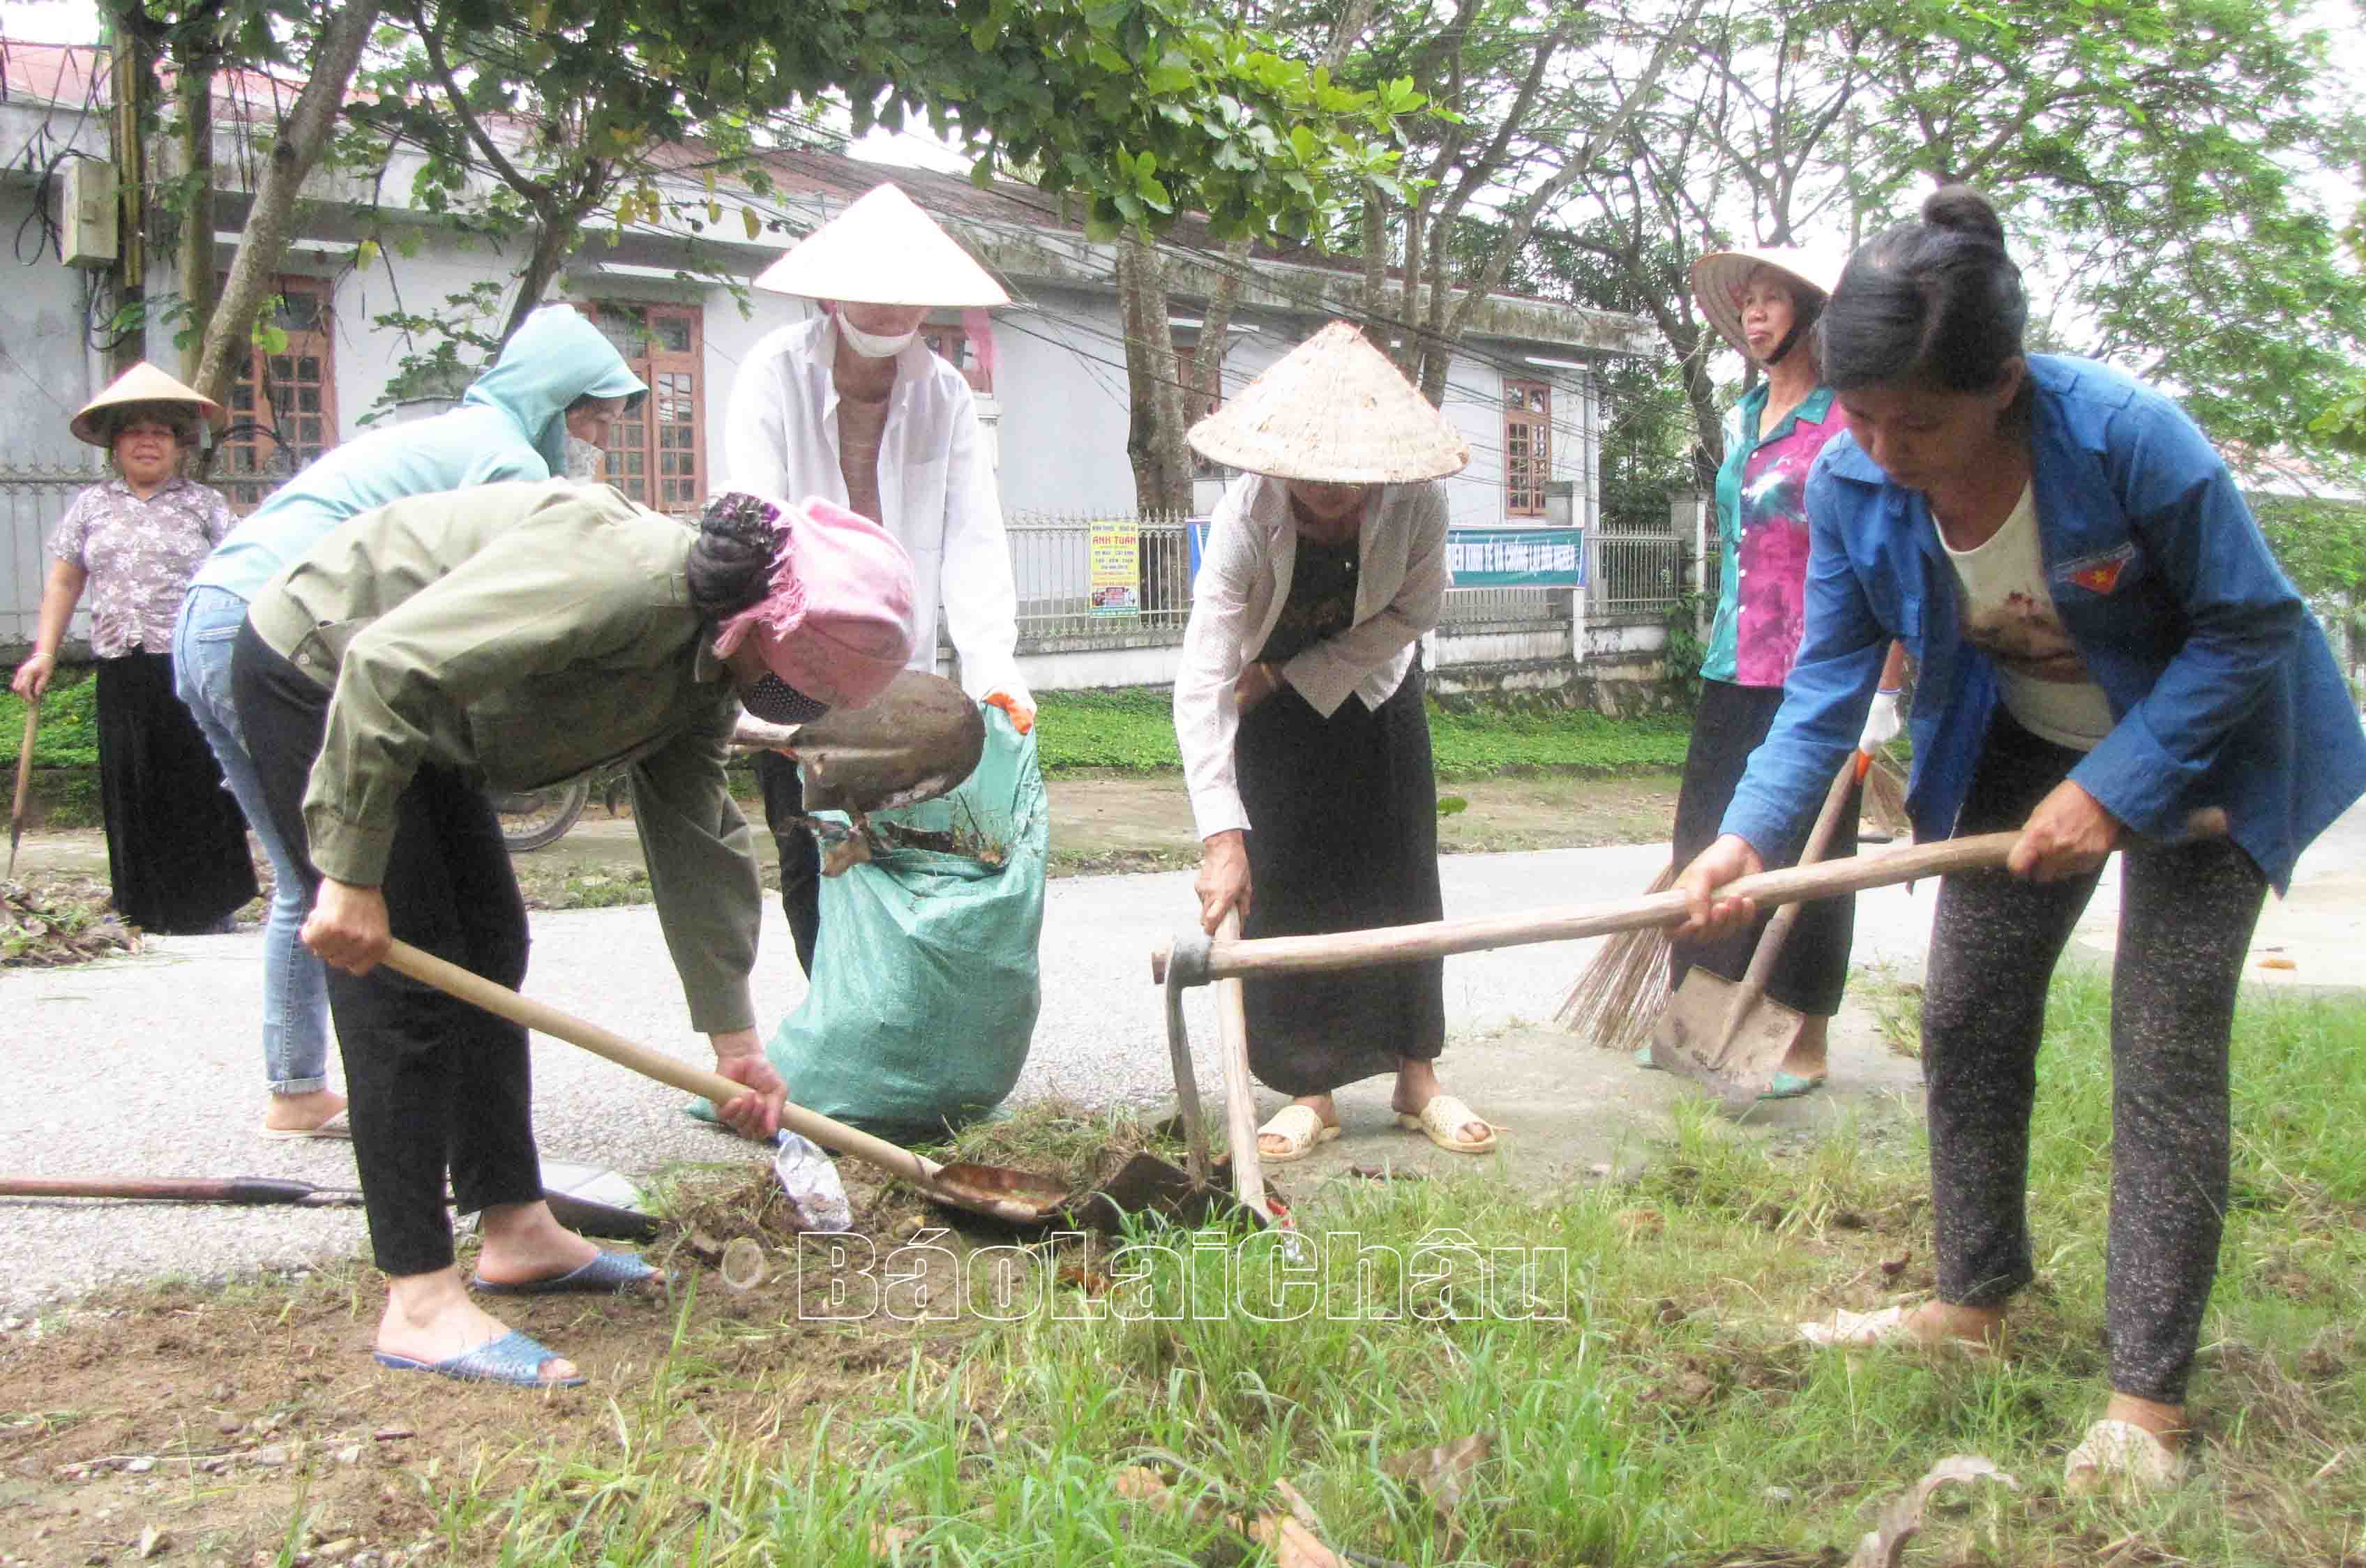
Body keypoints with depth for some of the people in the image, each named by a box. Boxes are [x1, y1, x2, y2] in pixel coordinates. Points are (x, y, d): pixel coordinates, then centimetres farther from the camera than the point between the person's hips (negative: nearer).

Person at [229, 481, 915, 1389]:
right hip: (317, 678, -10)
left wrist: (734, 1041, 8)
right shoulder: (623, 578, -33)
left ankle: (516, 1232, 21)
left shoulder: (705, 673, -1)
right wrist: (353, 877, -30)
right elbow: (390, 665, -36)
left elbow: (696, 846, 6)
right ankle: (418, 1303, -7)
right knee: (407, 982, -12)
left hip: (410, 719, 10)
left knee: (490, 953, 11)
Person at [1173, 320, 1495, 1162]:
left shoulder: (1416, 500, -30)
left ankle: (1417, 1077, 13)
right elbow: (1201, 685, -41)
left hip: (1373, 687, 2)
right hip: (1268, 704, -2)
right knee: (1279, 888, -5)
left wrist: (1294, 676, -17)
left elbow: (1415, 611, -12)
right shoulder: (1246, 519, -35)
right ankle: (1311, 1091, 5)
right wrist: (1223, 836, -50)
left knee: (1401, 878, 2)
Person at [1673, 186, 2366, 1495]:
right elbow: (1829, 678, -14)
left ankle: (2148, 1397, 0)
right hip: (2021, 748, 5)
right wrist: (1749, 834, -29)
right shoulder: (1852, 485, -19)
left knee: (2164, 1047, -9)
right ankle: (1977, 1302, 24)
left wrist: (2113, 787, -27)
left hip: (2196, 749, -5)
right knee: (1965, 1019, 5)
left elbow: (2251, 627, -21)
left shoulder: (2125, 438, -32)